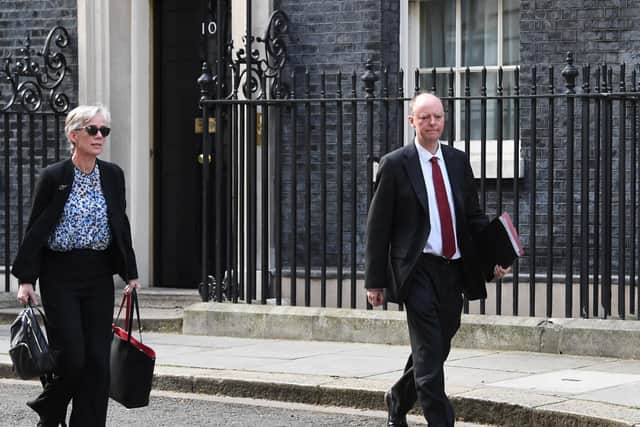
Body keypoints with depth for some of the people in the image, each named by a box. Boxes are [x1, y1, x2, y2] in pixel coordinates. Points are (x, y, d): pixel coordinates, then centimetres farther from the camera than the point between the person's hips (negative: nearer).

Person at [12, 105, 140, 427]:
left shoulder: (113, 176, 6)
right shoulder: (53, 177, -6)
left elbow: (121, 226, 13)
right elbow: (35, 229, -5)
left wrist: (130, 273, 10)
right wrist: (26, 279, -9)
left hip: (99, 276, 4)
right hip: (60, 276, -4)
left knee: (98, 358, 1)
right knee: (70, 355, -9)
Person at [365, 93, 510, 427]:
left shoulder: (458, 161, 12)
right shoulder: (395, 165, -3)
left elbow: (474, 217, 16)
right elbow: (377, 226, -2)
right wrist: (375, 280, -5)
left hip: (453, 270, 5)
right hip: (417, 269, -5)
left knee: (438, 347, 12)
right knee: (429, 351, -9)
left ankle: (399, 399, 35)